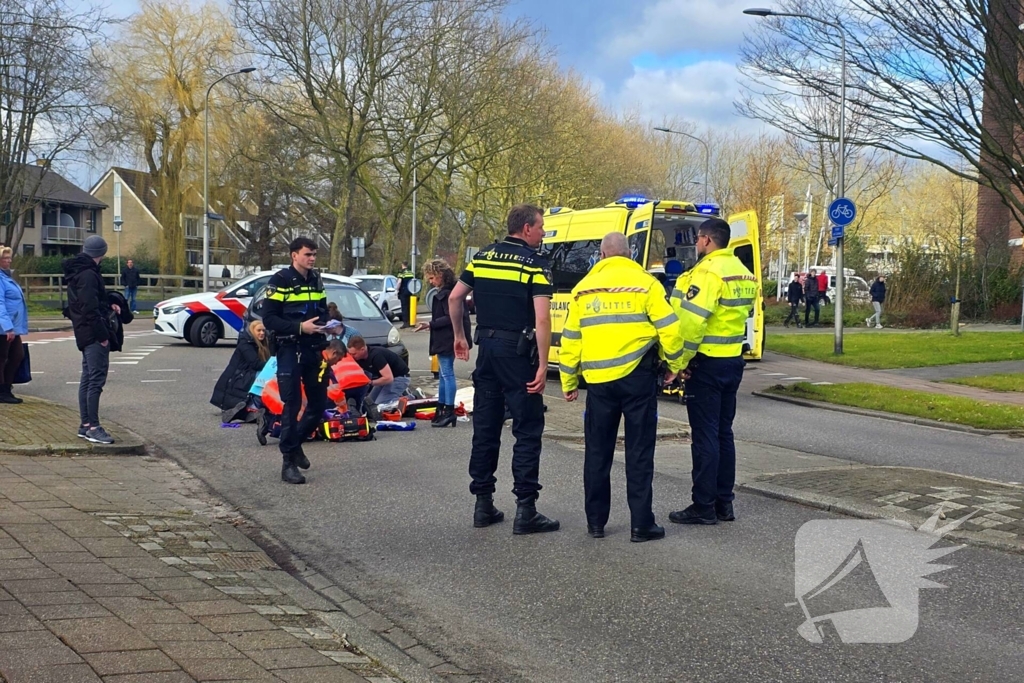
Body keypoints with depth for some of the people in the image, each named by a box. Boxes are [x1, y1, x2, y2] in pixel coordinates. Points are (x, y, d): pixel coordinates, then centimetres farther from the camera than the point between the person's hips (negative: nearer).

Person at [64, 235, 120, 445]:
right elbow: (90, 309, -23)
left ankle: (85, 425, 20)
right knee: (96, 379, -9)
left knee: (88, 378, 14)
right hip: (93, 334, -11)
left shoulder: (77, 272, 14)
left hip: (84, 334, 11)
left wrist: (108, 306, 11)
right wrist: (102, 335, -20)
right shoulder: (88, 275, -17)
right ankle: (93, 427, -10)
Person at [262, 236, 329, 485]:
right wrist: (299, 327, -23)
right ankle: (288, 462, 0)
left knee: (319, 404, 9)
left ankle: (296, 443, 32)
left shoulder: (316, 280, 13)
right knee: (292, 405, -6)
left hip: (314, 350, 6)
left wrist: (326, 324, 0)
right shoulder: (280, 281, -8)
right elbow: (269, 318, -13)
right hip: (289, 350, -6)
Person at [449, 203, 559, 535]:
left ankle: (483, 504, 16)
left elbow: (455, 298, 11)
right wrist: (542, 365, -15)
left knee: (485, 427, 12)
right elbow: (542, 318, -16)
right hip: (518, 351, -6)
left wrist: (459, 336, 24)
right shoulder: (534, 263, -9)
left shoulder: (483, 257, 8)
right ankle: (525, 510, -3)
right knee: (527, 429, -1)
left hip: (486, 346, 6)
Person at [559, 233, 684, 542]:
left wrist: (568, 382, 19)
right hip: (637, 377, -2)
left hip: (598, 380, 3)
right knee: (639, 452, 3)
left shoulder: (583, 288, 9)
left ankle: (596, 521, 17)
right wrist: (674, 364, 9)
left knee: (597, 452, 13)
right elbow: (668, 328, -7)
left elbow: (570, 339, 11)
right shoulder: (644, 283, -2)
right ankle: (641, 524, 3)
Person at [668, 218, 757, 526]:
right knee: (723, 432, 14)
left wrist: (682, 360, -15)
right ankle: (724, 503, 18)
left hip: (707, 363, -9)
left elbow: (692, 321, -23)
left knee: (705, 435, -3)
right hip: (733, 362, 9)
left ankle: (704, 506, 1)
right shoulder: (744, 273, 12)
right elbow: (746, 312, 14)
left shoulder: (708, 272, -17)